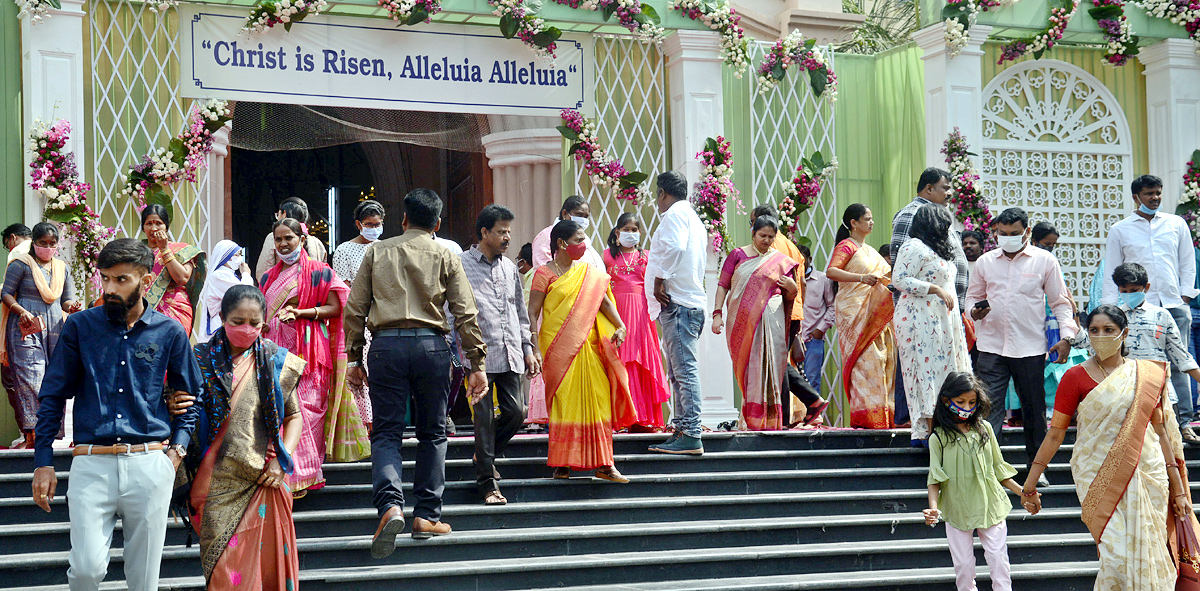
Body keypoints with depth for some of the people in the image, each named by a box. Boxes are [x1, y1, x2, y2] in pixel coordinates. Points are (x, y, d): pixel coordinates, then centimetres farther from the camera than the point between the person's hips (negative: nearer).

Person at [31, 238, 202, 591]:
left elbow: (191, 396, 17)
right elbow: (53, 396, 8)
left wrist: (178, 450, 4)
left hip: (150, 465, 1)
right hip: (91, 465, -1)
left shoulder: (170, 333, 5)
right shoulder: (80, 327, 5)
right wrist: (43, 462, 2)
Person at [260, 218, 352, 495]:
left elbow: (334, 308, -3)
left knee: (305, 408, -9)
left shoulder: (318, 272, 3)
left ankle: (303, 476, -4)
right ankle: (285, 474, 0)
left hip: (308, 348, -5)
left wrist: (300, 312, -14)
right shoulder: (269, 277, 20)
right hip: (276, 348, 5)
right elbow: (262, 313, 26)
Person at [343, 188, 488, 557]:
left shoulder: (377, 253, 11)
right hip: (430, 345, 0)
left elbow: (355, 309, 7)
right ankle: (427, 516, 12)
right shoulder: (445, 257, 8)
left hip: (386, 346, 0)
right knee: (432, 433, 12)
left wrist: (354, 357, 14)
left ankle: (390, 504, -20)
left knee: (386, 433, 2)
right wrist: (477, 365, 5)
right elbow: (466, 314, 2)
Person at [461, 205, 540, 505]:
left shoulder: (509, 267, 18)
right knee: (484, 417, -5)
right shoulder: (462, 265, -1)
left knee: (515, 412, 2)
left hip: (510, 353, 6)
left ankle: (485, 455, 28)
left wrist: (528, 349, 17)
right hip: (481, 353, -6)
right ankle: (487, 483, 1)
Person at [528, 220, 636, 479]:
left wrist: (619, 326, -5)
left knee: (597, 400, 1)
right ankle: (561, 464, 5)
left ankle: (603, 464, 5)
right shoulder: (545, 273, -2)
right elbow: (533, 312, -4)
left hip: (588, 346, 5)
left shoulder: (588, 272, 15)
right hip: (558, 348, -5)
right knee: (564, 402, -3)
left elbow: (604, 302, 11)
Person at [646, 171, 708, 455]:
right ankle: (682, 431, 13)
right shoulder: (692, 217, 26)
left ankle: (691, 436, -17)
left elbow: (674, 247, -23)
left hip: (678, 303, -11)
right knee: (679, 373, 12)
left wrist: (659, 280, -15)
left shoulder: (675, 213, -5)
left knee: (685, 370, -13)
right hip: (686, 301, 11)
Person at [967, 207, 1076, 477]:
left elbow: (1060, 302, 7)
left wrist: (1066, 336, -3)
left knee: (1034, 409, 9)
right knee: (989, 407, -7)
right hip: (991, 346, 1)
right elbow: (973, 296, 18)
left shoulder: (1045, 261, 4)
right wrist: (975, 311, -4)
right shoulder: (985, 262, 9)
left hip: (1030, 348, -1)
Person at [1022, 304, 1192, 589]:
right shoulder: (1076, 377, -2)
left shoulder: (1149, 374, 7)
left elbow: (1160, 430, 11)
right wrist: (1030, 483, -1)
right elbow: (1055, 433, 0)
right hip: (1100, 479, -3)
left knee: (1148, 554, 3)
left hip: (1148, 477, 3)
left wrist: (1178, 488, 10)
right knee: (1117, 556, -13)